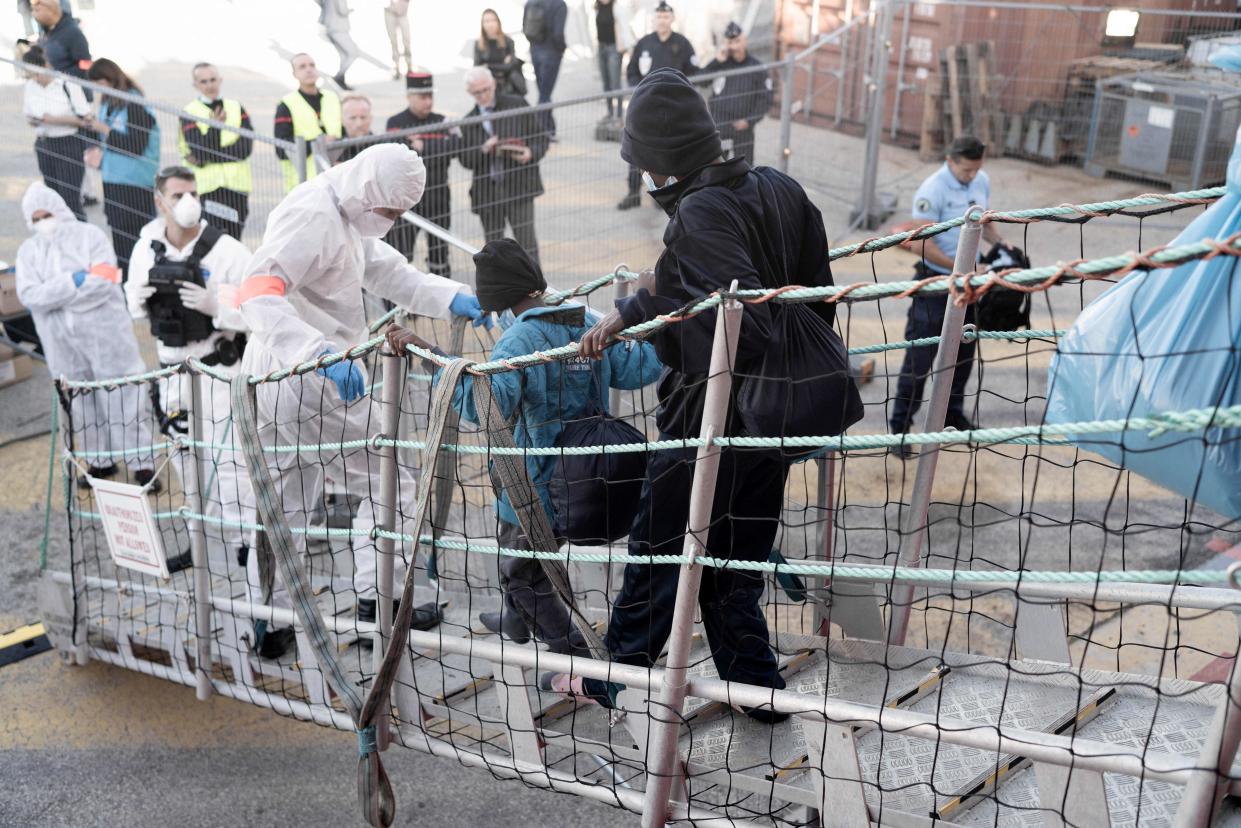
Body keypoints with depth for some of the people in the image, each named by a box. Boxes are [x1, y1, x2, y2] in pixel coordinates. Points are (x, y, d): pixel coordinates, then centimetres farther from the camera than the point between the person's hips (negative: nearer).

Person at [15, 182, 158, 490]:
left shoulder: (90, 235, -4)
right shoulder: (28, 250, 6)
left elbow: (105, 283, -16)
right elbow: (28, 295, -8)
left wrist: (52, 294, -15)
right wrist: (76, 281, -19)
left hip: (105, 335, -4)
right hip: (62, 342, 4)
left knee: (121, 398, 1)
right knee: (81, 403, 12)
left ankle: (142, 463, 8)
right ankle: (101, 461, 26)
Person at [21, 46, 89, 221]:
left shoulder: (67, 84, -12)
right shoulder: (30, 86, 4)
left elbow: (85, 118, -12)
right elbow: (28, 116, 16)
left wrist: (55, 120, -19)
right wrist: (33, 121, -7)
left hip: (69, 145, -6)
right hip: (43, 146, 6)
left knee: (70, 199, -10)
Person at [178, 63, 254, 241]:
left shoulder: (237, 108, 10)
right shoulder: (189, 113, 2)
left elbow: (245, 148, -3)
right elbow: (199, 151, -10)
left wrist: (206, 157, -9)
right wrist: (214, 127, -26)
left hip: (237, 186, 3)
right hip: (207, 187, -3)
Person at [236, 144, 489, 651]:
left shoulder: (346, 215, 14)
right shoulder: (312, 215, -19)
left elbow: (388, 272, 16)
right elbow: (257, 294, -30)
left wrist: (452, 298, -1)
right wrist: (321, 351, -44)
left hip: (271, 381, 10)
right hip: (310, 382, -10)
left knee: (286, 504, 17)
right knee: (387, 484, 3)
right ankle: (377, 598, 8)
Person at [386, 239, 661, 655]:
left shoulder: (519, 339, -21)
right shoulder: (589, 322, 0)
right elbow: (636, 369, 7)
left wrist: (428, 352, -33)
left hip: (537, 490, -8)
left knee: (521, 574, 13)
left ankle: (580, 660, 15)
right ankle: (518, 619, 53)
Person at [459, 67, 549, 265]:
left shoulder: (517, 106, 4)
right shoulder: (469, 122, 10)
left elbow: (541, 138, 5)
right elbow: (465, 159, 4)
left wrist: (531, 153, -16)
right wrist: (483, 150, -16)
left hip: (519, 186, -3)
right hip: (487, 191, 3)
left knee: (526, 240, -6)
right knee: (493, 246, 10)